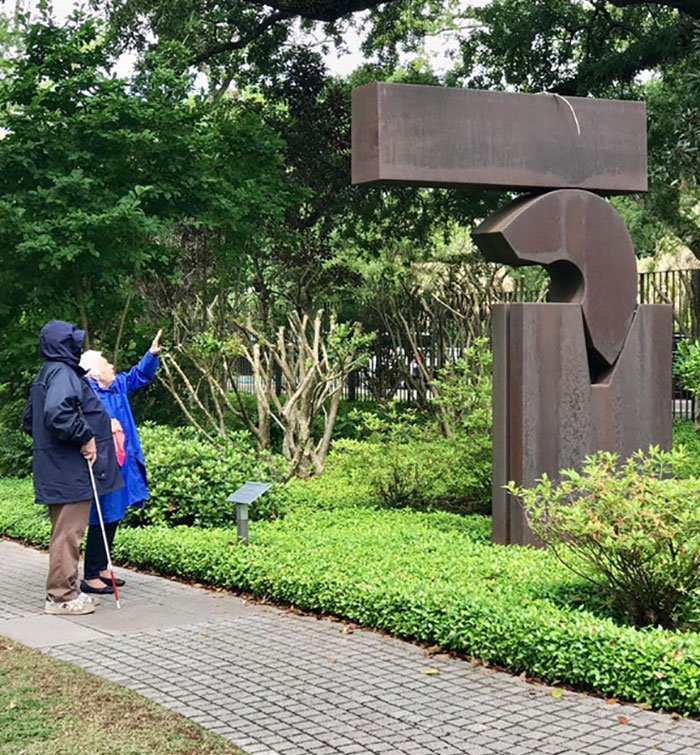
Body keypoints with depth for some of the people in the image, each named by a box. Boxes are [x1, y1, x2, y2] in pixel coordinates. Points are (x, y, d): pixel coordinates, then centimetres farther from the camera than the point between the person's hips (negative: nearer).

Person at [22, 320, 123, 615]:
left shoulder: (43, 376, 17)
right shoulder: (63, 373, -15)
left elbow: (29, 420, 25)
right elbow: (57, 412, -31)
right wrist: (85, 437, -21)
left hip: (55, 469, 10)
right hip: (71, 469, -10)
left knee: (64, 532, 16)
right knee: (69, 532, -5)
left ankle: (65, 591, 24)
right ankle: (61, 596, 0)